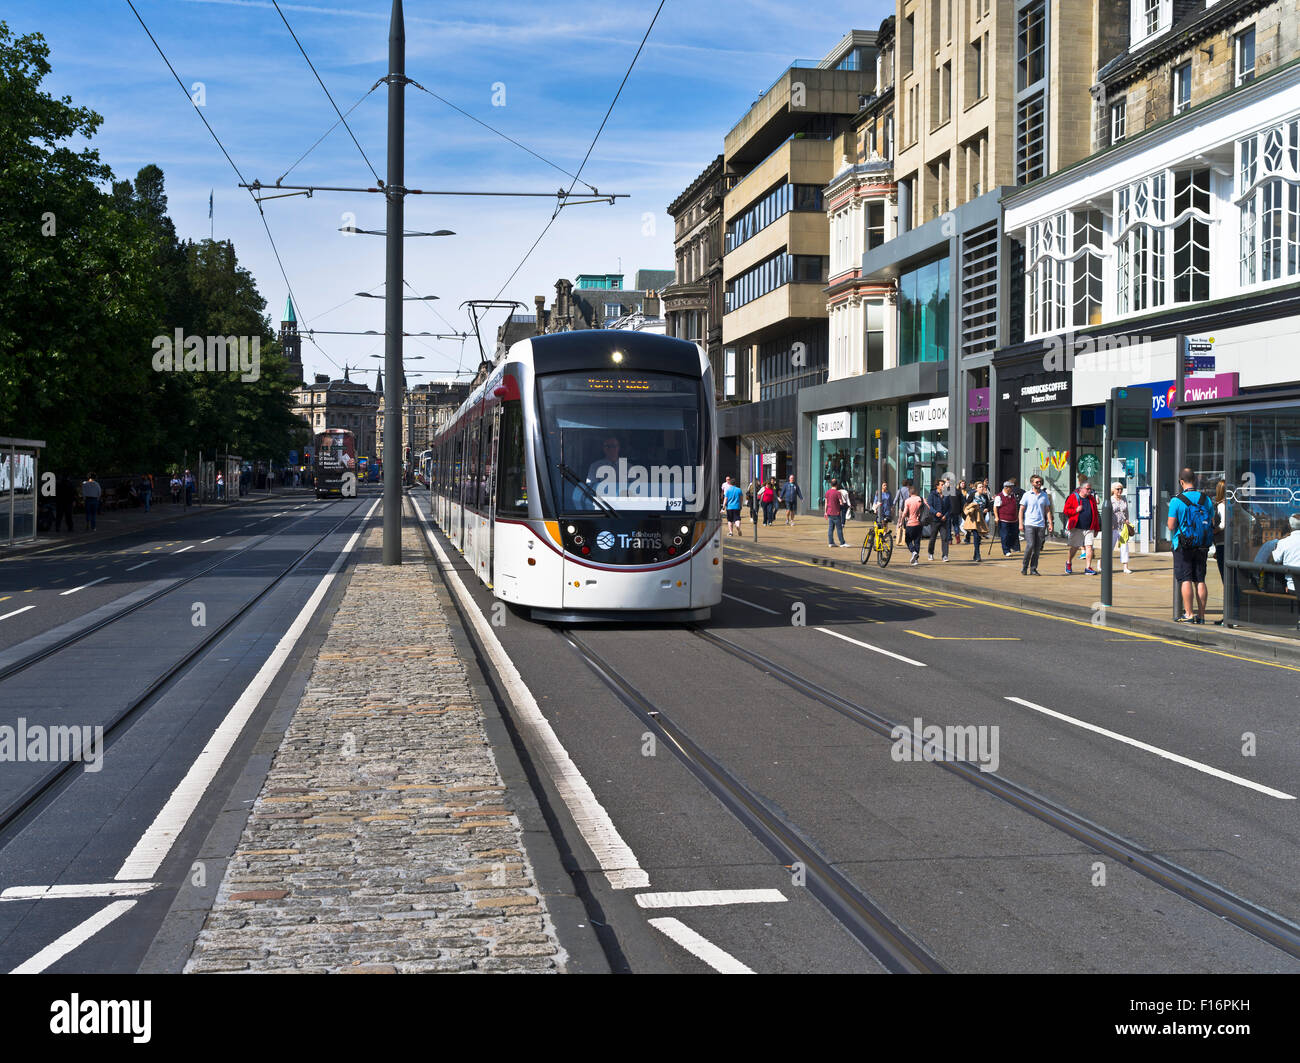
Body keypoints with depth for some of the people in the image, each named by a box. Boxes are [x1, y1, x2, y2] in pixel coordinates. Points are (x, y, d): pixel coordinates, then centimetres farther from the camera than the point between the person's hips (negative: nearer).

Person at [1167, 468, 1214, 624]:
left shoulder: (1176, 501, -10)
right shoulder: (1206, 499, 3)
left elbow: (1171, 526, -10)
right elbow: (1212, 523, 7)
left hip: (1183, 546, -4)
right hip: (1202, 546, 4)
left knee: (1185, 580, -2)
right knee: (1200, 580, 7)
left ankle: (1188, 614, -6)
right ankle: (1201, 615, 8)